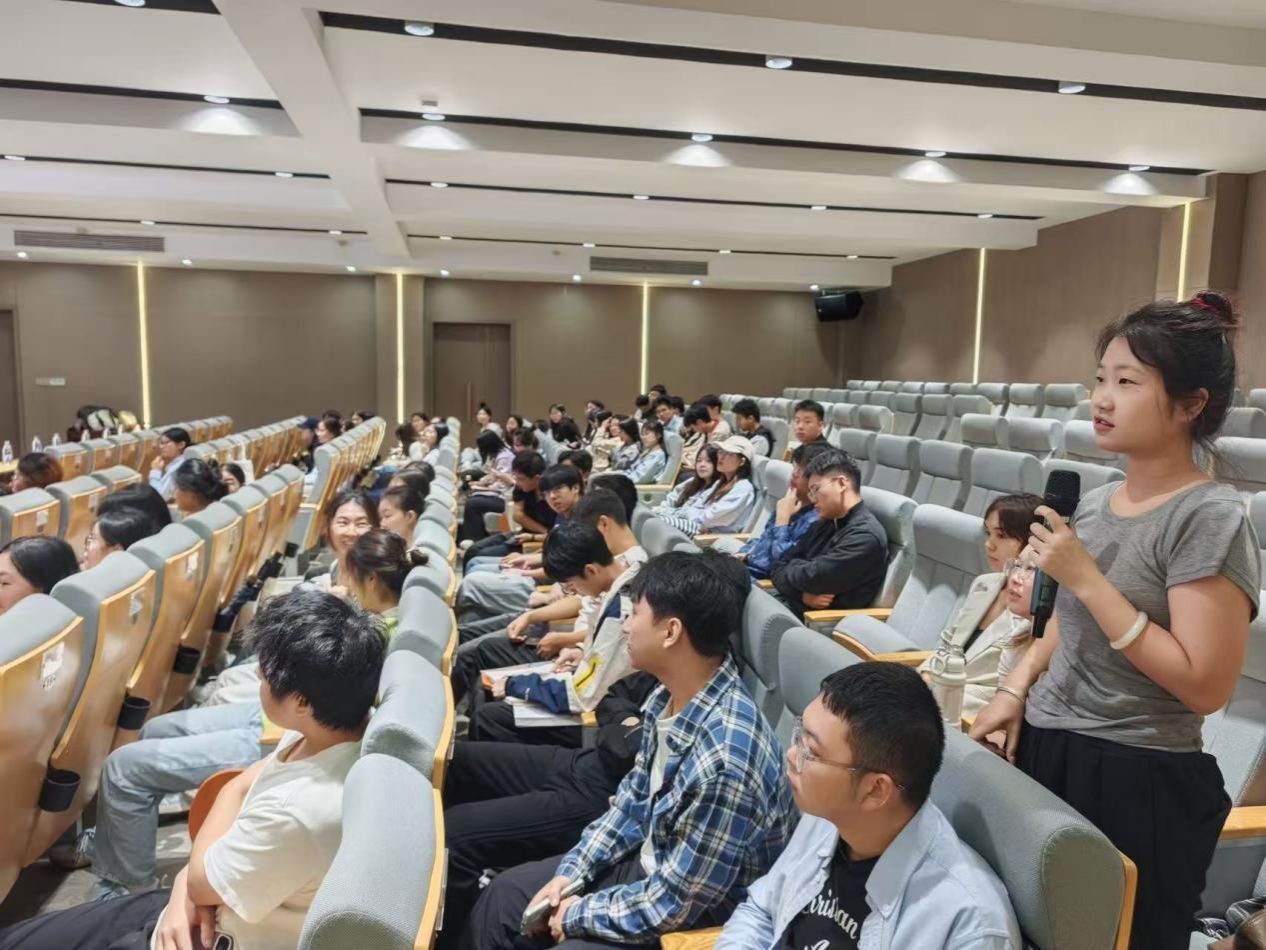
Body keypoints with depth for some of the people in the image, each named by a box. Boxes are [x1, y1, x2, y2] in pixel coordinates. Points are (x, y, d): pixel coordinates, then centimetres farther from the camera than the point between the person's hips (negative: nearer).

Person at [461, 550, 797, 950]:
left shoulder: (725, 757, -35)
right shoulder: (669, 697, -8)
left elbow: (671, 906, -26)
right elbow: (634, 799, 7)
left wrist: (577, 914, -12)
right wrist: (570, 870, 0)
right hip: (651, 864, 7)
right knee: (504, 897, 9)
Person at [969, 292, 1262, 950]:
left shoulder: (1211, 518, -16)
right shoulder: (1095, 501, 5)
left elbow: (1205, 686, -22)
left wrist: (1086, 576, -23)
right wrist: (1015, 690, 2)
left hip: (1138, 778, -6)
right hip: (1045, 745, 7)